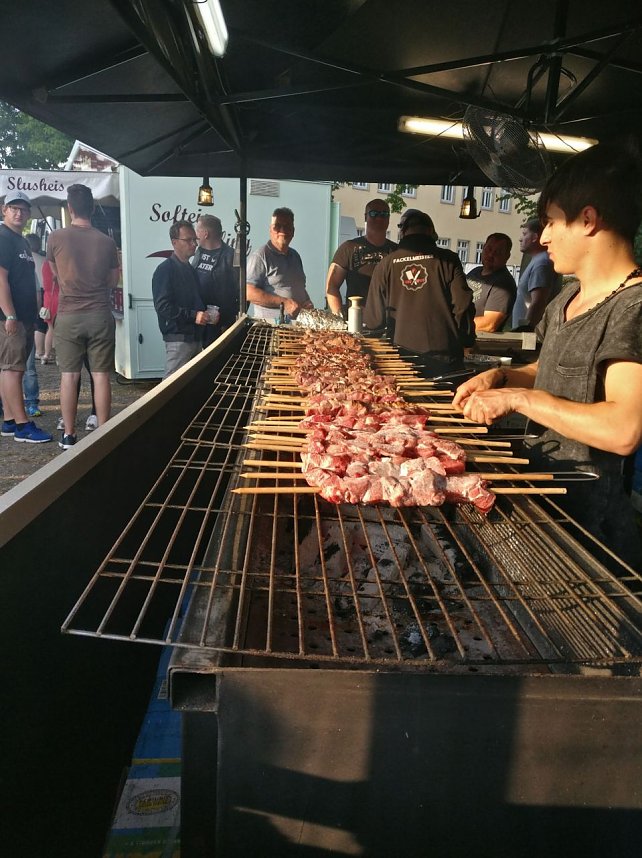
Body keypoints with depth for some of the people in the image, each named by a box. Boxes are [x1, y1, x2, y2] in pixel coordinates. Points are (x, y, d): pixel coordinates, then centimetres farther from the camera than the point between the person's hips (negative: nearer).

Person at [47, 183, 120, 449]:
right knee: (101, 375, 3)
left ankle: (68, 435, 11)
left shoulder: (56, 238, -2)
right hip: (100, 315, 1)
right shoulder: (106, 241, 0)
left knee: (69, 375, 6)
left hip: (69, 315, 0)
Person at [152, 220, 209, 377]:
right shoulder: (165, 269, -9)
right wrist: (193, 315, -22)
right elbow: (162, 306, -19)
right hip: (178, 338, -9)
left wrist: (206, 314, 8)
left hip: (195, 336, 9)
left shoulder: (191, 269, 19)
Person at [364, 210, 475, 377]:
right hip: (443, 356, -1)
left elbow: (373, 319, 2)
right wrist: (467, 340, 9)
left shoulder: (386, 264, 3)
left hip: (403, 355, 2)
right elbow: (462, 305, -6)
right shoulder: (447, 260, 0)